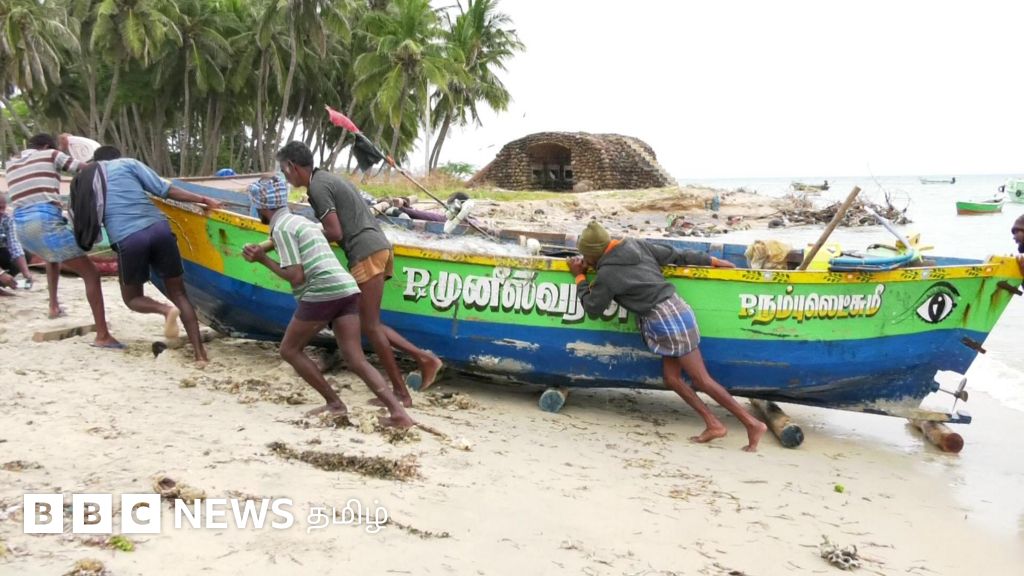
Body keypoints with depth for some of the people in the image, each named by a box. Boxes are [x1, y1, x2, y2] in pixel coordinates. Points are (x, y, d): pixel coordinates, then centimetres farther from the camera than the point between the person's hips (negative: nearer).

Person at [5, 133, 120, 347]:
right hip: (45, 222, -6)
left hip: (21, 226, 6)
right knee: (90, 273, -5)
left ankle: (54, 306, 35)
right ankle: (102, 335, -15)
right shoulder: (50, 155, 10)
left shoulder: (11, 164, 24)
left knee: (52, 256, 41)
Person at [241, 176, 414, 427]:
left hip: (322, 292, -8)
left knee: (289, 349, 10)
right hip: (346, 289, 8)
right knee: (356, 360, 1)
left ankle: (334, 403, 5)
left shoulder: (281, 228, -2)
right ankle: (398, 412, -15)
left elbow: (296, 277, -8)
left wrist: (263, 259, 2)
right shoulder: (299, 220, 26)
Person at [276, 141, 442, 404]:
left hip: (366, 254, -10)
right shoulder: (327, 179, 23)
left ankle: (401, 392, -2)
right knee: (369, 323, 12)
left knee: (369, 325, -5)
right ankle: (423, 358, 4)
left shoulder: (317, 187, -8)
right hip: (377, 250, 10)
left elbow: (335, 233, -13)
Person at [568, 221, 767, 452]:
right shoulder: (635, 244, 12)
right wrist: (712, 261, 24)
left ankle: (752, 423, 0)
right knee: (671, 377, 13)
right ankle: (713, 424, 12)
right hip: (677, 308, 9)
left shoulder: (606, 274, -8)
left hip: (663, 320, -9)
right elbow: (675, 255, 16)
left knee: (702, 380, -2)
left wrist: (580, 277, 17)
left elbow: (592, 306, 5)